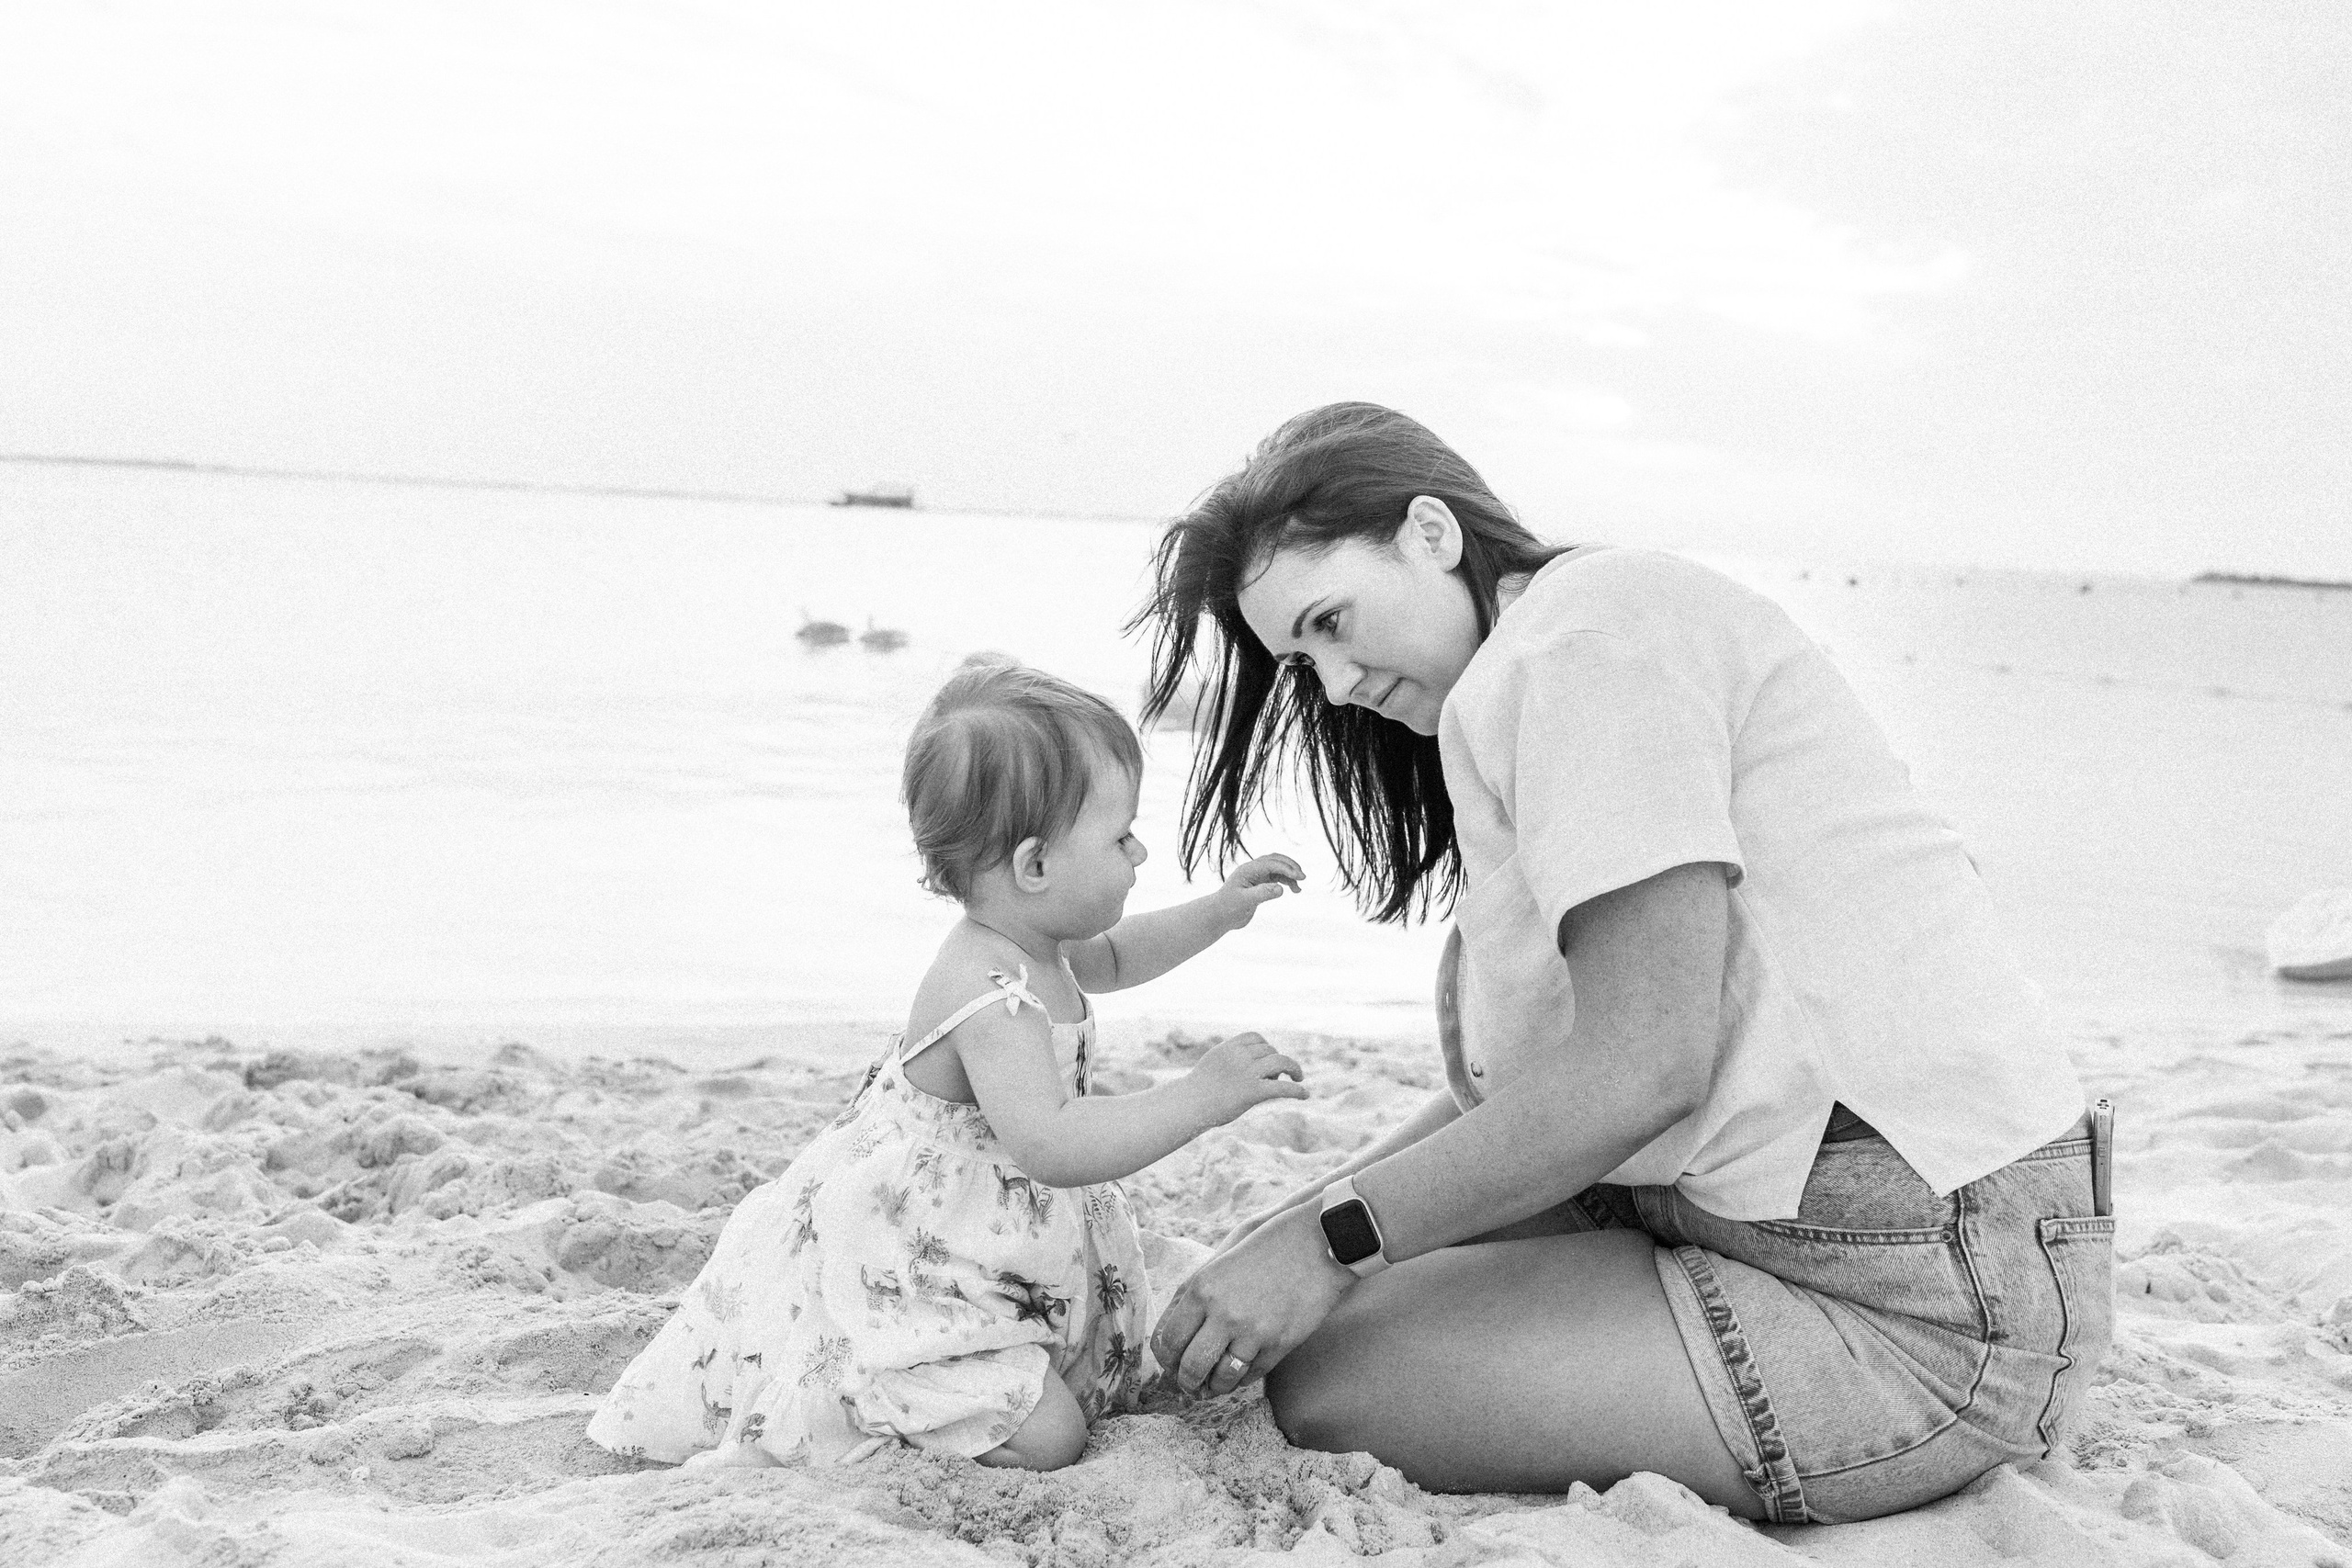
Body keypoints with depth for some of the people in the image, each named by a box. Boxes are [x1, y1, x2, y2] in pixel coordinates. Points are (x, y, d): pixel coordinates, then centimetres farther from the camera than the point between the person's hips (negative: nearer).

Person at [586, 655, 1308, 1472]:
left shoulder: (1035, 948, 1)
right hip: (902, 1276, -10)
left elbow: (1114, 957, 25)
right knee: (1046, 1436, -16)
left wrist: (1218, 911, 14)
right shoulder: (989, 995, -31)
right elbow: (1049, 1144, -42)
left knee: (1103, 1387, 15)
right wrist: (1202, 1095, -42)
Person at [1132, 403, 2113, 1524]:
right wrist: (1301, 1215, 9)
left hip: (1922, 1312, -10)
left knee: (1320, 1383, -11)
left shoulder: (1582, 630, -12)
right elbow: (1517, 1072, 17)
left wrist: (1336, 1239, -12)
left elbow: (1646, 1065, -21)